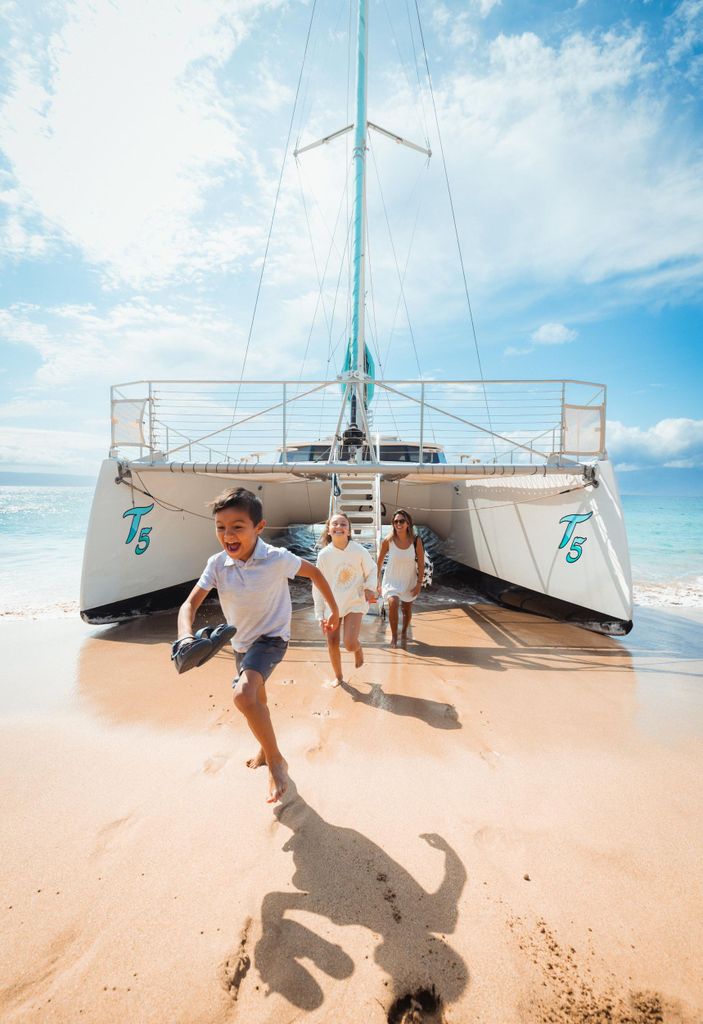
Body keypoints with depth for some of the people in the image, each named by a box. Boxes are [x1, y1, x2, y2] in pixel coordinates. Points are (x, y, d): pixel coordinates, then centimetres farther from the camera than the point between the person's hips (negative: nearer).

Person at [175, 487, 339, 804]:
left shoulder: (277, 559, -26)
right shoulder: (217, 563, -15)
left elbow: (314, 572, -10)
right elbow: (190, 603, -18)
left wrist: (334, 610, -3)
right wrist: (186, 637, -39)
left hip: (271, 637, -6)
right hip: (241, 641, 6)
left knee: (244, 695, -30)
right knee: (256, 699, 27)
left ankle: (276, 761, -5)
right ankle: (266, 748, 57)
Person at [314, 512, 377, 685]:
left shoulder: (359, 551, -15)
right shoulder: (324, 555, -12)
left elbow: (371, 571, 3)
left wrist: (370, 588, -17)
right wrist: (320, 614, -4)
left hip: (355, 603, -2)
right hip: (332, 604, 2)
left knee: (350, 644, -13)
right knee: (332, 643, 8)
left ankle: (358, 648, 26)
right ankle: (338, 676, 35)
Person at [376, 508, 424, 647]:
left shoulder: (416, 540, -17)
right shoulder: (388, 540, -17)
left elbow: (421, 563, -8)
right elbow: (379, 562, -6)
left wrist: (419, 583, -9)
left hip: (409, 580, 1)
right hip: (392, 579, -1)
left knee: (407, 609, 15)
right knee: (393, 603, -23)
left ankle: (404, 632, 45)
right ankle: (394, 636, -3)